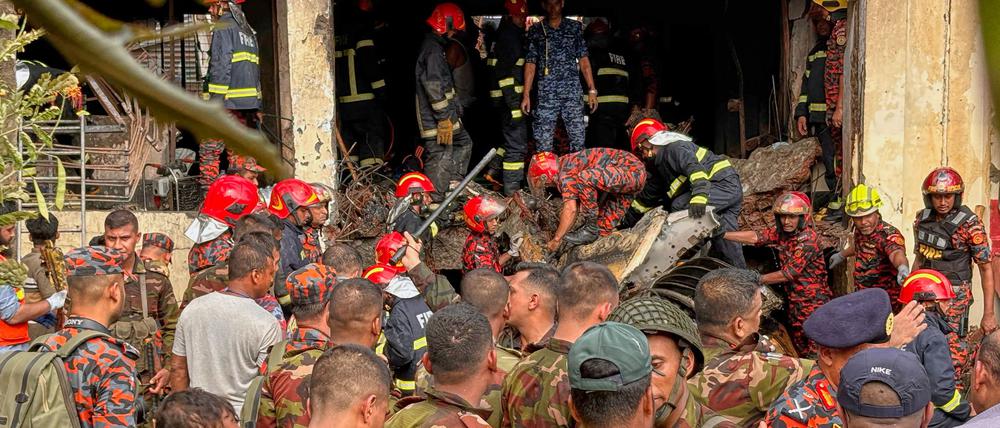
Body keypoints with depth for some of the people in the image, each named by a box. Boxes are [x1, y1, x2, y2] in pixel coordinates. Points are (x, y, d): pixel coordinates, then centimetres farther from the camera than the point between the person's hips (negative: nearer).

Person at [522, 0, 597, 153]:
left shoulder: (575, 27, 10)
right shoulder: (535, 31, 10)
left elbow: (583, 60, 9)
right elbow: (531, 63, 9)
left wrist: (592, 90, 2)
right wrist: (526, 95, 2)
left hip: (573, 93, 0)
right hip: (546, 94, 0)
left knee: (578, 141, -4)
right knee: (543, 144, -3)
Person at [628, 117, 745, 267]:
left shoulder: (674, 147, -12)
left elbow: (695, 168, -31)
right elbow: (649, 194, 30)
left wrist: (699, 198, -45)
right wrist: (630, 216, 28)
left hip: (725, 183, -10)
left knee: (679, 205, -21)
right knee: (726, 237, 11)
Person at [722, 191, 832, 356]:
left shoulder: (808, 238, -20)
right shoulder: (782, 233, 4)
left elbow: (788, 273, -21)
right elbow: (756, 237, -5)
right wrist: (722, 235, -13)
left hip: (814, 301, -8)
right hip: (795, 300, 8)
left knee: (815, 354, -8)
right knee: (800, 349, 17)